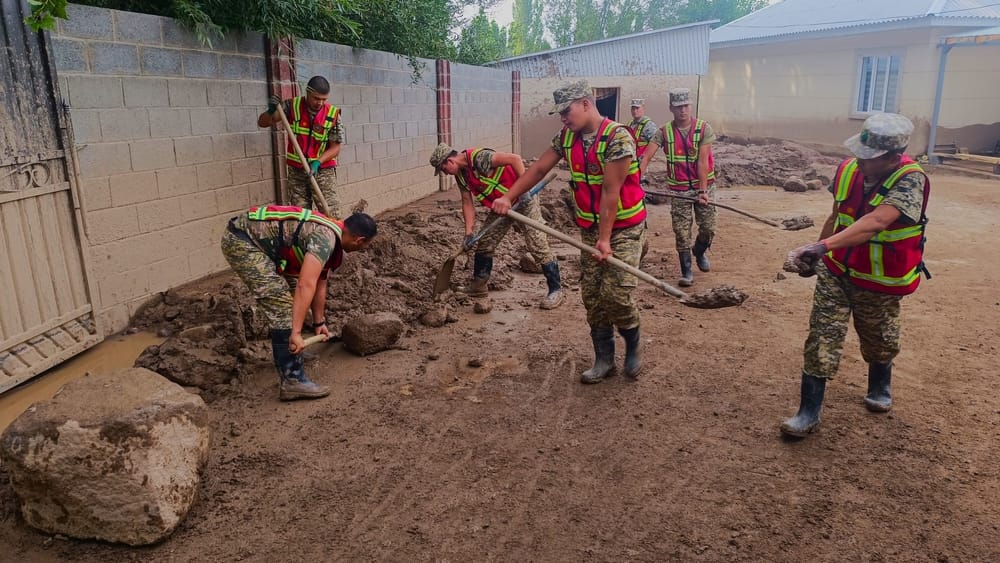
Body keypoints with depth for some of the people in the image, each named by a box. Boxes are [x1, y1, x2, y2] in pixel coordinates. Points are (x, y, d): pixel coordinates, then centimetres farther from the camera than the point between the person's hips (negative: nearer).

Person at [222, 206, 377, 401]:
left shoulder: (330, 233, 11)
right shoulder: (326, 238, -20)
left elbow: (319, 284, 22)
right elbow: (306, 286, -31)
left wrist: (319, 322, 30)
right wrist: (296, 333, -32)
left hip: (256, 240, 11)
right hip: (240, 240, -11)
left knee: (289, 294, 22)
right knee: (282, 304, -14)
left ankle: (288, 354, 39)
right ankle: (292, 381, -12)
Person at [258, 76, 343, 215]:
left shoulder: (333, 114, -10)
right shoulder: (292, 106, -7)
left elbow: (335, 147, -6)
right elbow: (262, 123, 0)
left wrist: (317, 163, -20)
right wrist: (271, 111, -22)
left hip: (323, 170, -2)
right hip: (296, 171, 2)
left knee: (330, 214, -6)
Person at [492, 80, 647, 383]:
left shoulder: (617, 136, -20)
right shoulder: (566, 137, 2)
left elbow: (611, 191, -22)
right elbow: (539, 168, 5)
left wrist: (605, 239, -21)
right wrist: (508, 197, -5)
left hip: (624, 227, -6)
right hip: (591, 228, 7)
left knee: (616, 292, -12)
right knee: (592, 296, 5)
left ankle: (632, 349, 14)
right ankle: (604, 359, 17)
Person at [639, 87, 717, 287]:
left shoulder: (704, 128, -7)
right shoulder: (664, 132, -4)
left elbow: (702, 161, -15)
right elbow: (646, 157, -15)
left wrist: (702, 190, -21)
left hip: (704, 185, 0)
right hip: (679, 188, 0)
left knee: (708, 228, 5)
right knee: (681, 231, 0)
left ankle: (699, 252, 37)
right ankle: (686, 271, 11)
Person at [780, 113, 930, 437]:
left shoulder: (910, 180, -25)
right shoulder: (847, 170, -9)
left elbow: (875, 222, -42)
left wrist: (823, 245, -55)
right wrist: (816, 256, 16)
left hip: (880, 283, -3)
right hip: (836, 271, 3)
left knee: (879, 341, 19)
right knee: (821, 338, -4)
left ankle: (879, 387, 50)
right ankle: (809, 412, 3)